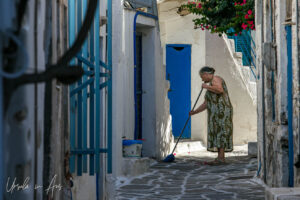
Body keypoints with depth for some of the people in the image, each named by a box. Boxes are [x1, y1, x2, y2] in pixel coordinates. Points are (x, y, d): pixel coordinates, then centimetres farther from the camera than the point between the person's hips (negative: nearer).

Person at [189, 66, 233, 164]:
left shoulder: (215, 79, -1)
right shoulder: (211, 86, 26)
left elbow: (220, 89, -22)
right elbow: (206, 104, 26)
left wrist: (206, 87, -10)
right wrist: (195, 112, 19)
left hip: (221, 111, -10)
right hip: (215, 114, 10)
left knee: (221, 133, -12)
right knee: (218, 134, 5)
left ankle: (221, 158, -15)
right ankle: (220, 158, 4)